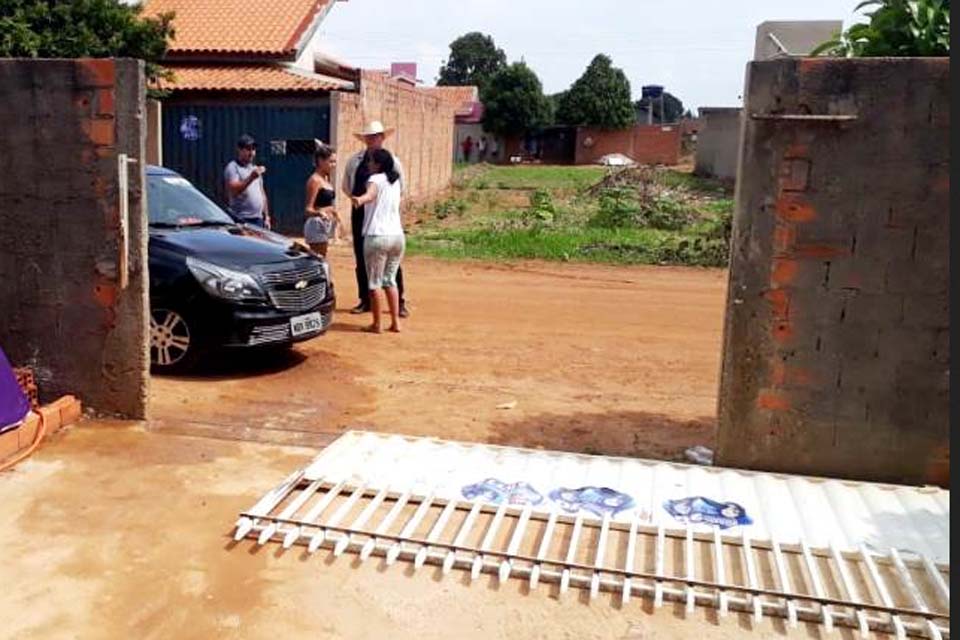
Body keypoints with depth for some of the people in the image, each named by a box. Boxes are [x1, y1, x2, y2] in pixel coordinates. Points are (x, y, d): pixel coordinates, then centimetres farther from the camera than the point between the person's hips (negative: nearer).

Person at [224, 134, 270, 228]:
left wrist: (267, 217, 18)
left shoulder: (255, 168, 21)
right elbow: (233, 190, -19)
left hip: (258, 219, 7)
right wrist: (251, 178, -29)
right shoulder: (233, 167, -4)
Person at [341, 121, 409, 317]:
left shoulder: (392, 161, 2)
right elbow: (346, 186, 15)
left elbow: (400, 188, 6)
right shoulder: (354, 161, 8)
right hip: (361, 213, 3)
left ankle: (399, 302, 5)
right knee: (361, 258, 6)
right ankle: (365, 300, 17)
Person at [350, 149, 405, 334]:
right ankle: (395, 322, 14)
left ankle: (376, 324, 7)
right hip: (398, 236, 7)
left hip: (377, 237, -7)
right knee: (390, 280, 17)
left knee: (374, 282, 3)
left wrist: (360, 200, -49)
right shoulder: (395, 181, 17)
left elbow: (371, 194, -29)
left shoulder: (376, 179, -5)